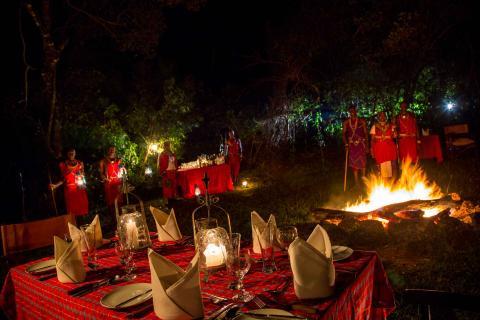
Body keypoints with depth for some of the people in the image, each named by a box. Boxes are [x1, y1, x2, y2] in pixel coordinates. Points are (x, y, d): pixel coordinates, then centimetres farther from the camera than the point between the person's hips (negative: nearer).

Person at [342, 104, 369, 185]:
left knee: (362, 162, -1)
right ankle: (356, 182, 12)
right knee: (354, 163, 5)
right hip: (352, 145, 1)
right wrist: (346, 143, -11)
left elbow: (366, 133, 2)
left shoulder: (362, 121, 0)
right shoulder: (346, 122, 4)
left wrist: (367, 146, -2)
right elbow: (343, 133, 3)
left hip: (361, 144, -1)